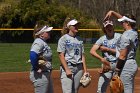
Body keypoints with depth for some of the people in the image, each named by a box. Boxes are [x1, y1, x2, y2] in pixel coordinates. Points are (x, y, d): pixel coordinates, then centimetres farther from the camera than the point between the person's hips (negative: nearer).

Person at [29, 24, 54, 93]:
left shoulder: (43, 42, 14)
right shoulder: (39, 42, -16)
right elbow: (32, 55, -31)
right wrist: (37, 68, -22)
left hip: (46, 74, 10)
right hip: (40, 75, -10)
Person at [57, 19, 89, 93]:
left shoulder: (79, 40, 14)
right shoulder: (63, 39, -2)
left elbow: (82, 55, 13)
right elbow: (61, 55, -8)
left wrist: (85, 70, 6)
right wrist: (67, 70, -16)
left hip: (79, 68, 5)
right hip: (67, 66, -5)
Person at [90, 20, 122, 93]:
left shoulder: (119, 37, -1)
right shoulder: (102, 39, 7)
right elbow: (92, 51, -6)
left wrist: (107, 49, -8)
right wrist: (101, 58, -22)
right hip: (106, 65, 3)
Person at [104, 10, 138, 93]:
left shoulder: (126, 36, -17)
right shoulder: (134, 32, 9)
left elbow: (122, 56, -19)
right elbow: (123, 18, 25)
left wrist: (117, 71, -15)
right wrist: (112, 12, 19)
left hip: (126, 65, -10)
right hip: (133, 64, 10)